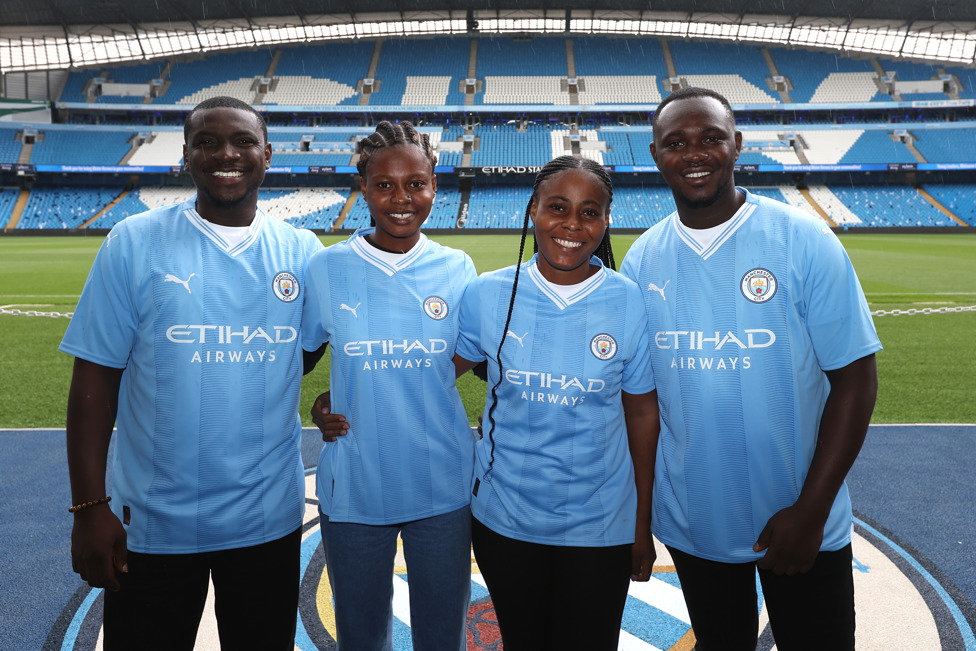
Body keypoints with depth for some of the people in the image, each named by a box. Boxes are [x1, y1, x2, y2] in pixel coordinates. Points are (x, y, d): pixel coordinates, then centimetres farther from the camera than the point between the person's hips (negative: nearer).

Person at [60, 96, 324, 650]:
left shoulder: (302, 251, 0)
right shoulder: (134, 242, -6)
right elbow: (95, 377, -7)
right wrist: (90, 506, -9)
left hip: (269, 520, 2)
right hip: (151, 524, -1)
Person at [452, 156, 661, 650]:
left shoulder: (632, 304, -10)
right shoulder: (488, 295, -9)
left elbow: (642, 413, -4)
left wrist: (643, 525, 1)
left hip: (600, 525, -1)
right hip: (504, 519, 1)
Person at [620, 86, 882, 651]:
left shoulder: (805, 242, -11)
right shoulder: (642, 259, -3)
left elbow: (855, 377, -11)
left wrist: (812, 510, -14)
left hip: (802, 523, -2)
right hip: (692, 523, 3)